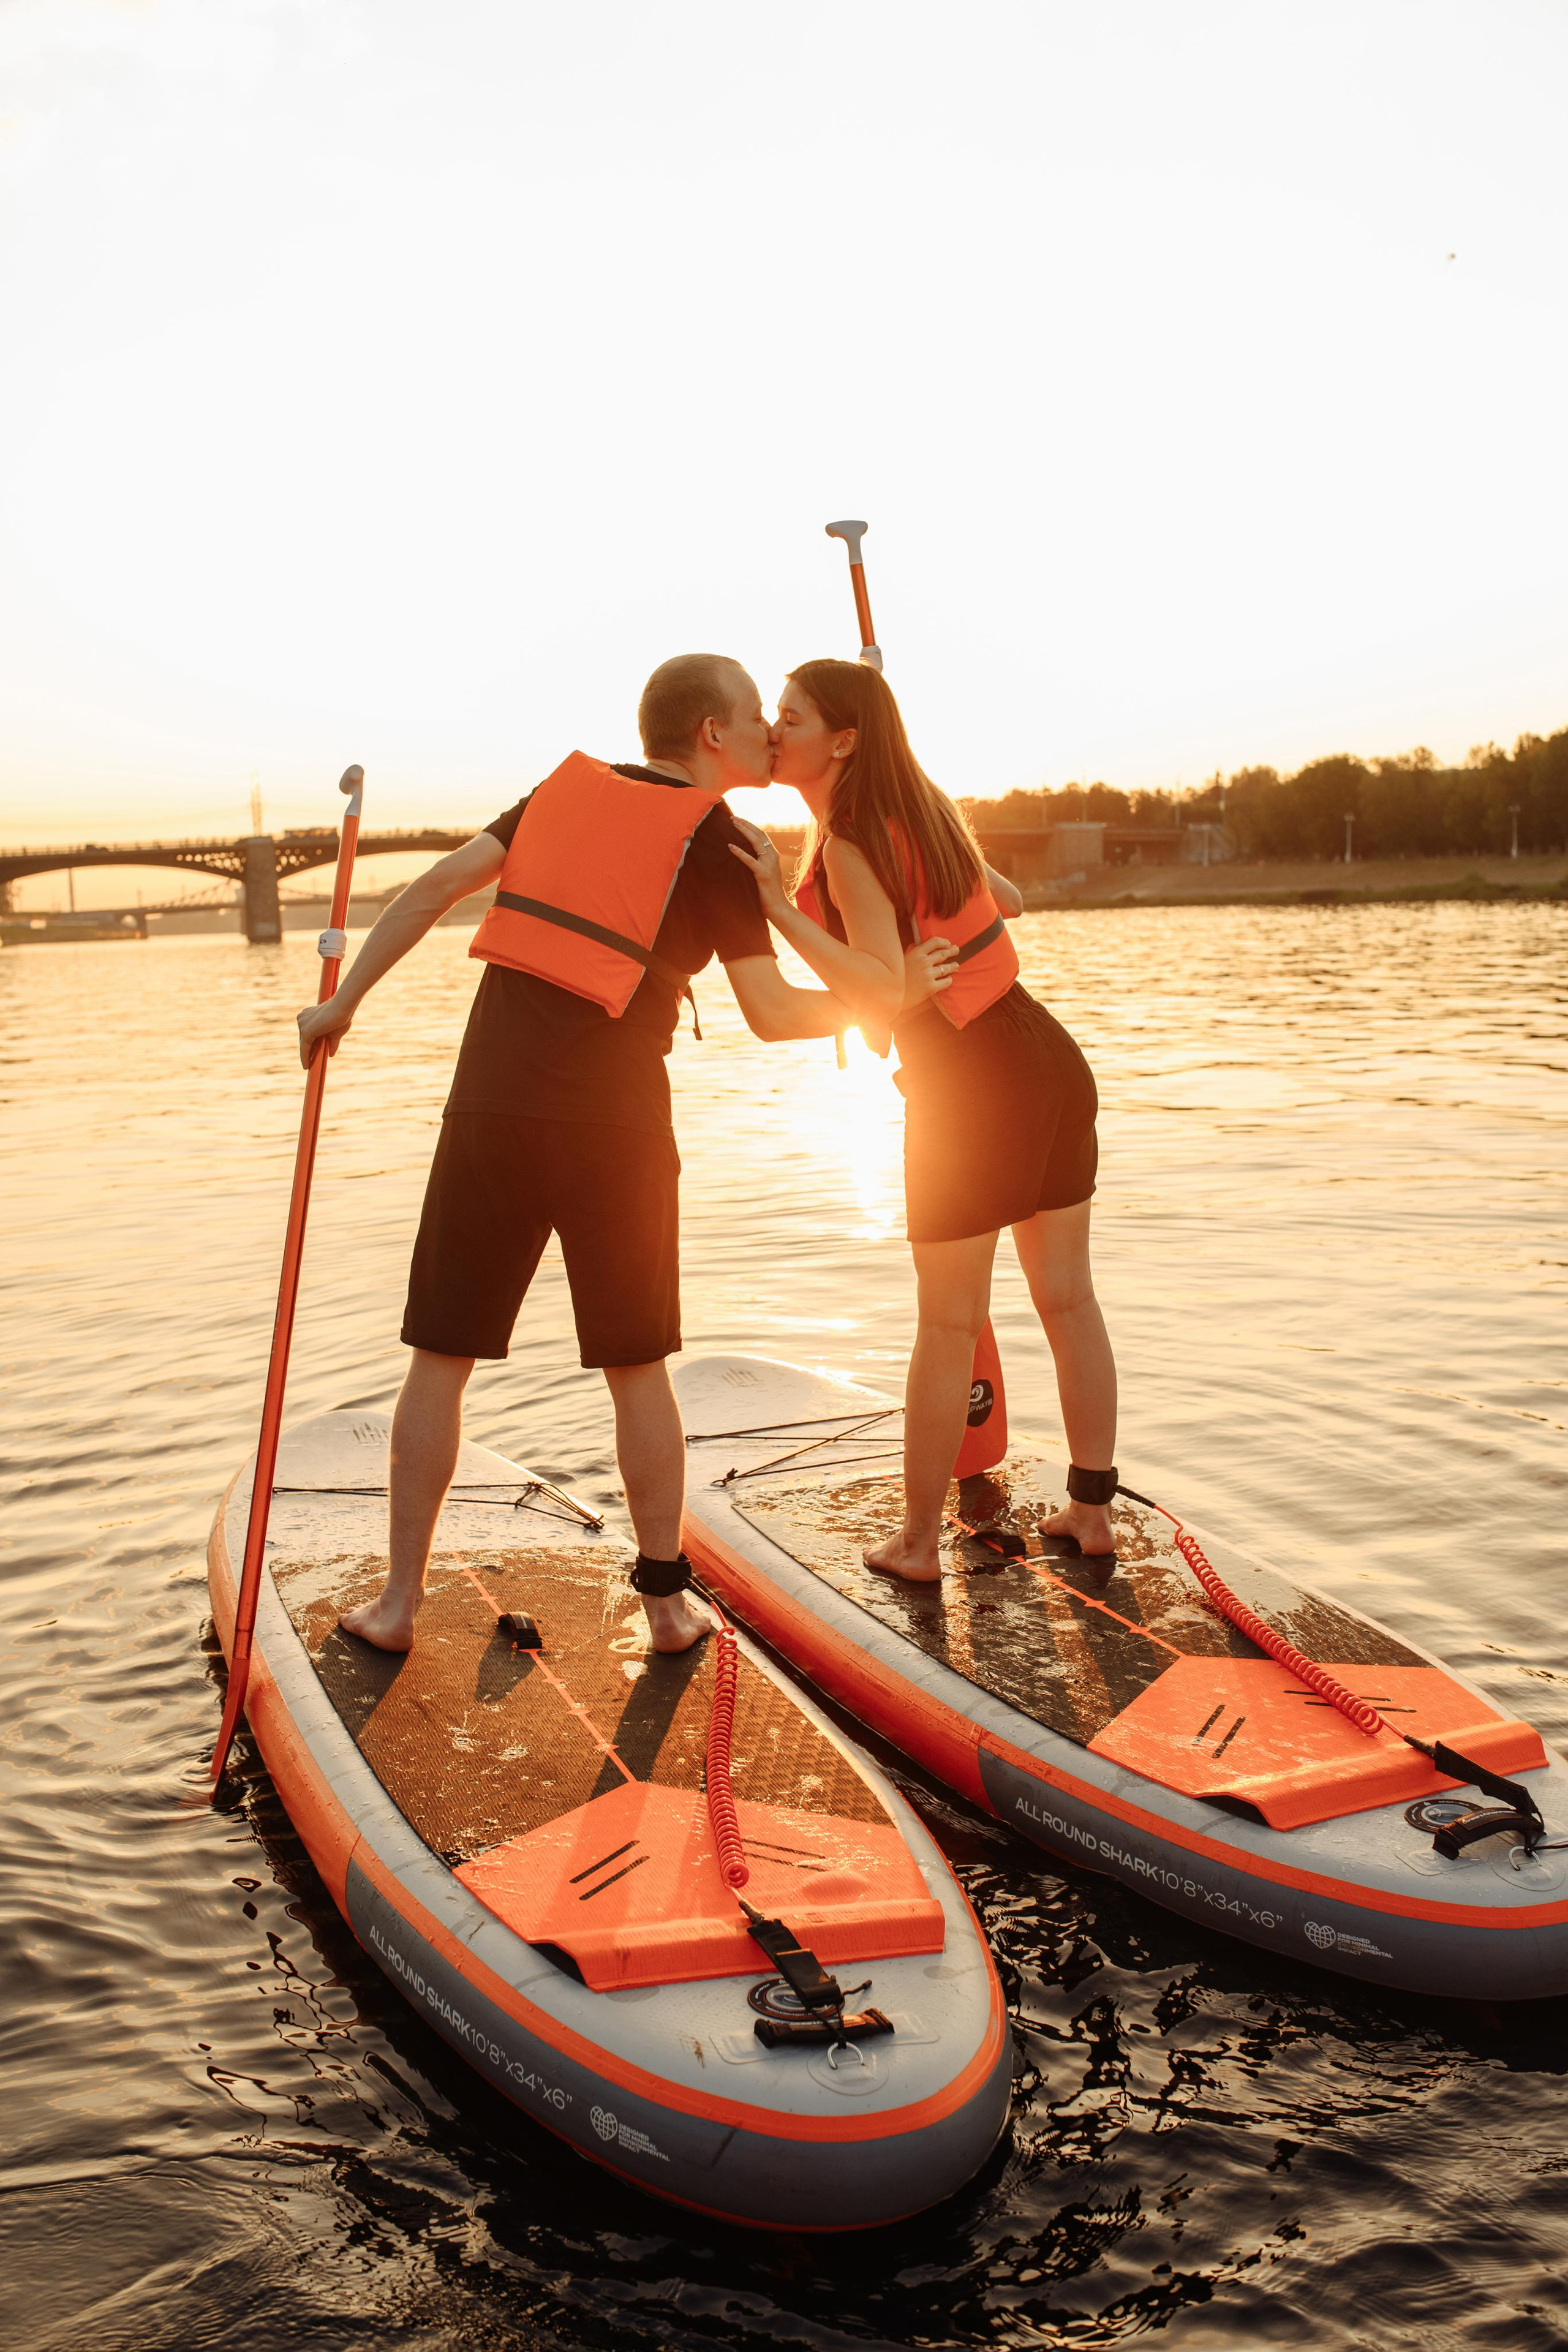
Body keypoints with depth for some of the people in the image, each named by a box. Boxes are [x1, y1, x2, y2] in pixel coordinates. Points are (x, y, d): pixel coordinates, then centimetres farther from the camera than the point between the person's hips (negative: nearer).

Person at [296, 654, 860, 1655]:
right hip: (613, 1121, -3)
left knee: (441, 1358, 10)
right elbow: (772, 1012, -4)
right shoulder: (716, 837, 1)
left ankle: (400, 1601, 15)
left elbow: (440, 883, 5)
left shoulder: (569, 787, 13)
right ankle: (668, 1600, 19)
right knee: (638, 1367, 12)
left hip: (492, 1104, 3)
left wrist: (344, 1000, 10)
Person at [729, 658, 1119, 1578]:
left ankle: (918, 1543, 17)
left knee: (949, 1326, 4)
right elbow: (1007, 902, 22)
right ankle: (1093, 1509, 23)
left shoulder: (850, 845, -15)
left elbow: (886, 991, -25)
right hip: (1048, 1056, 7)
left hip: (971, 1086, -7)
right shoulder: (924, 810, 8)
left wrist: (778, 905, -28)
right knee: (1068, 1297, 13)